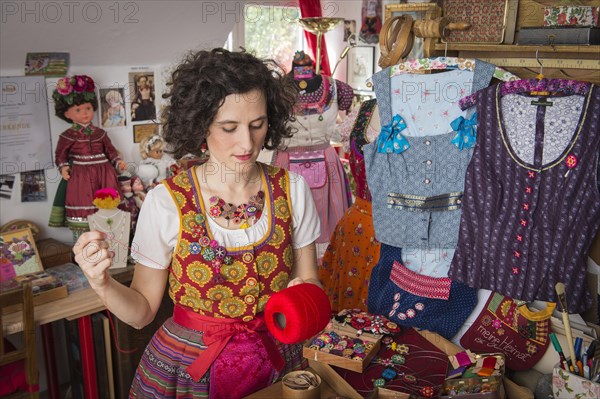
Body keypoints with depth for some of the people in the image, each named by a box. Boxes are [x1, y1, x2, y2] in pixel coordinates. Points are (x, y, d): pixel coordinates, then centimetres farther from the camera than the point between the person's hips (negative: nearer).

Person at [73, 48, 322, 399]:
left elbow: (309, 281, 0)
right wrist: (103, 285, -26)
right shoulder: (166, 202, -17)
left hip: (276, 363, 2)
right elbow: (143, 311, -8)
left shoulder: (292, 190, -10)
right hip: (185, 370, -1)